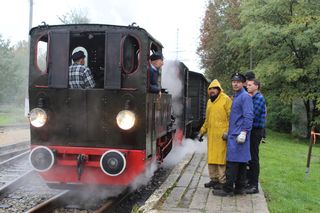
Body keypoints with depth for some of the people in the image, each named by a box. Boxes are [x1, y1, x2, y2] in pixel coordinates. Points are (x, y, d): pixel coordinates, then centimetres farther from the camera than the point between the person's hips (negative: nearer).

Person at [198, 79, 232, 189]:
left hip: (221, 135, -7)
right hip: (211, 135, 7)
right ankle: (214, 179, 21)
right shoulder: (209, 102, 18)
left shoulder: (226, 99, -5)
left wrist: (227, 132, -17)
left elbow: (231, 117, -10)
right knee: (211, 158, 11)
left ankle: (222, 181, 4)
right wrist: (202, 131, 21)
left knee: (221, 158, -5)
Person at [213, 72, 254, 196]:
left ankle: (228, 190, -2)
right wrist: (228, 132, 23)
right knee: (241, 162, 13)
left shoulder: (245, 97, -11)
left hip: (238, 135, -10)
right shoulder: (236, 97, 19)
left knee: (232, 162, -7)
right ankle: (240, 188, 19)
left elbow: (248, 116, -18)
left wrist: (243, 132, -22)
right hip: (234, 134, 10)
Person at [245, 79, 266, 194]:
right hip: (251, 131, 9)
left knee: (253, 158, -4)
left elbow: (253, 114, -21)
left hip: (256, 131, -9)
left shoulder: (259, 98, -13)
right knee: (249, 157, 15)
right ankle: (249, 181, 26)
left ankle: (254, 186, 2)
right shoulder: (251, 98, 15)